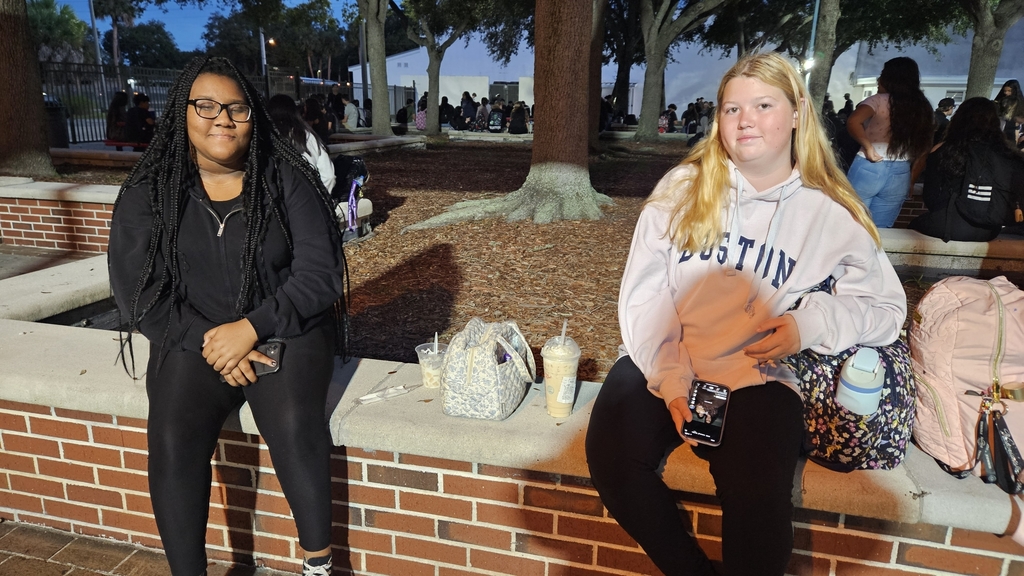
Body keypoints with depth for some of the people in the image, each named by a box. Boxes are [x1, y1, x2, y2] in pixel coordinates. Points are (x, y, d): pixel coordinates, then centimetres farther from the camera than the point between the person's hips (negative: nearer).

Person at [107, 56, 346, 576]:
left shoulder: (287, 180, -3)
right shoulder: (147, 190, 2)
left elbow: (320, 271, -8)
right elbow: (135, 287, -2)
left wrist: (253, 327, -20)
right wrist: (207, 340, -16)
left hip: (285, 330, -1)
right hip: (192, 339, 2)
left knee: (293, 425, -28)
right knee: (173, 441, -25)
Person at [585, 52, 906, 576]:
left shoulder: (830, 213, 6)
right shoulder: (683, 187, 5)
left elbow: (888, 306, 7)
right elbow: (643, 293, -1)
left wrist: (812, 322, -13)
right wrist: (671, 381, -12)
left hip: (757, 376, -1)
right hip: (663, 366, 2)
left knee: (756, 498, -28)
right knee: (611, 462, -24)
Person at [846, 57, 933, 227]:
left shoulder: (879, 100, -4)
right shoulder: (923, 109, 12)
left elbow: (852, 122, -23)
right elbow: (923, 152, 13)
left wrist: (868, 146, -14)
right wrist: (910, 181, 18)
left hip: (869, 168, -5)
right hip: (900, 174, 5)